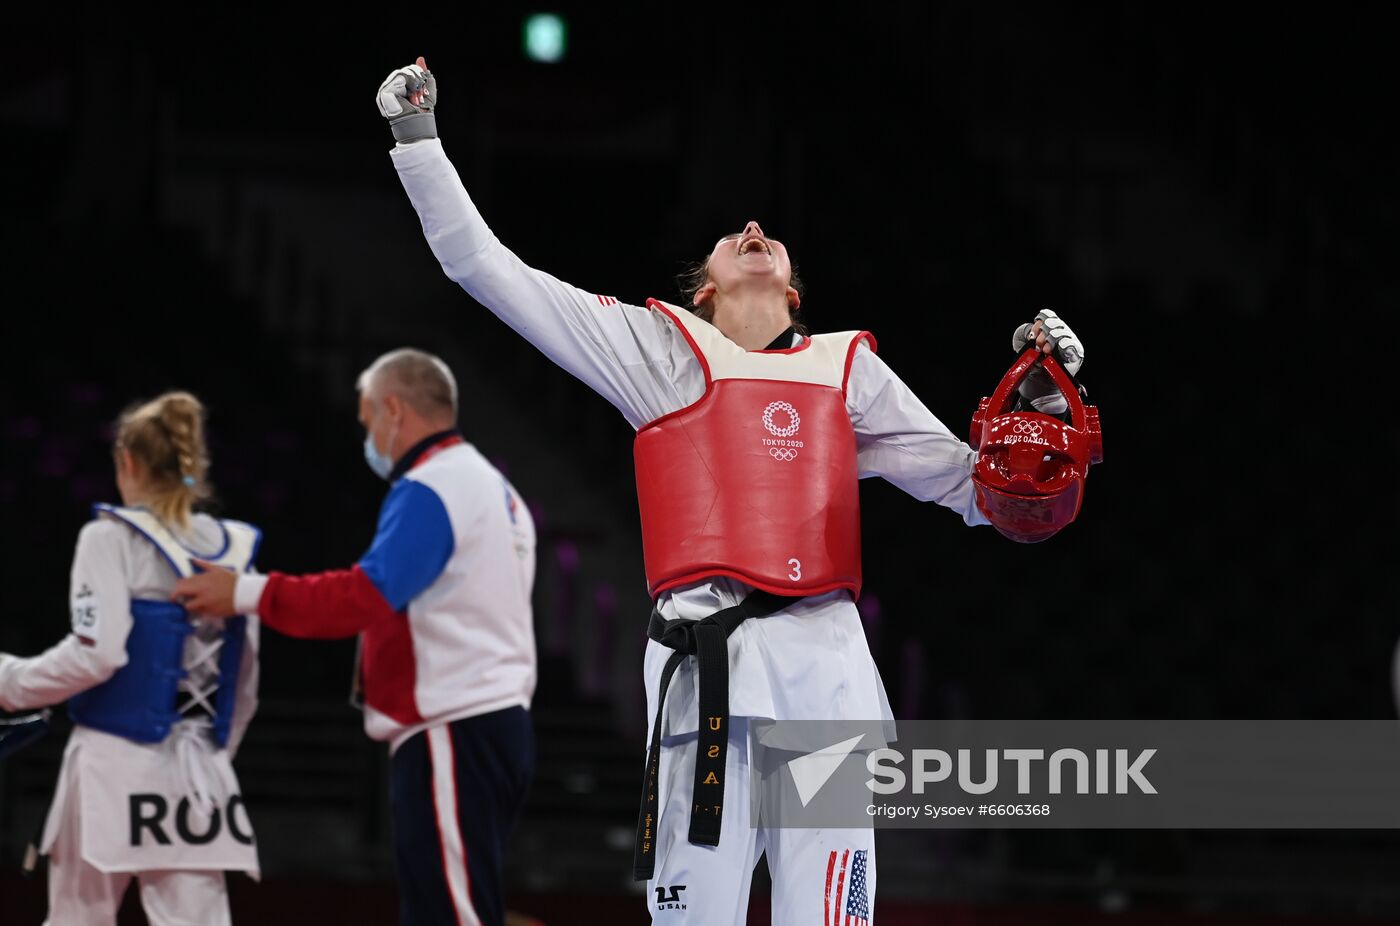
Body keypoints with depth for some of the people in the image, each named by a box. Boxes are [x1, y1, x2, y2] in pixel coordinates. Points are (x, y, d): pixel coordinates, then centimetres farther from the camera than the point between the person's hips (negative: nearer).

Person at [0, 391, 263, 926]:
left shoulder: (113, 538, -7)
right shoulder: (234, 552, 9)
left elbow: (96, 656, -16)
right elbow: (244, 686, 13)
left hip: (115, 765, -4)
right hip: (198, 775, 4)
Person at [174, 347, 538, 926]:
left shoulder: (426, 491, -12)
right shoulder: (493, 488, 20)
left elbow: (368, 596, -22)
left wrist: (249, 594, -18)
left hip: (451, 739, -10)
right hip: (500, 723, 10)